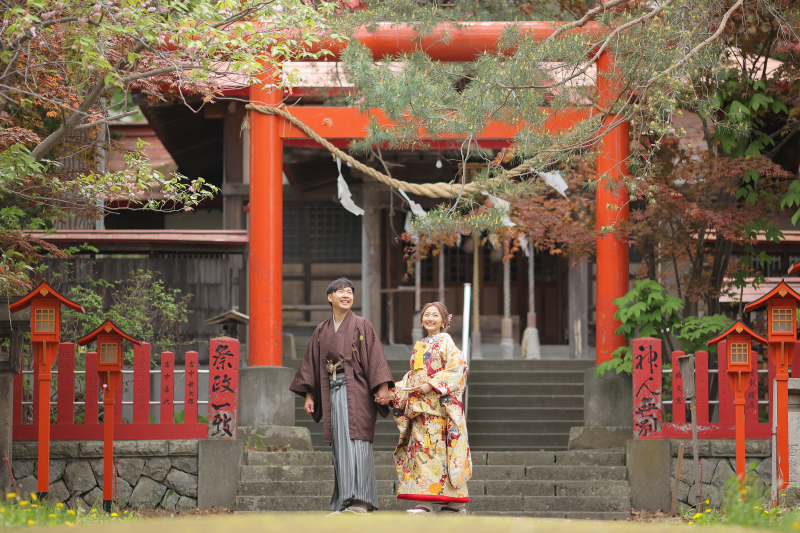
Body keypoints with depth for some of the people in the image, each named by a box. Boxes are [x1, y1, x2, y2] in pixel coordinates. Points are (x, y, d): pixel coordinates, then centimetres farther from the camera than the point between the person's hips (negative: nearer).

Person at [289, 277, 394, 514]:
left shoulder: (362, 326, 2)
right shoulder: (321, 331, 15)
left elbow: (375, 358, -5)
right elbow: (311, 363, 17)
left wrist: (383, 387, -15)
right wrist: (308, 395, 11)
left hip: (356, 390, -5)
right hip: (332, 391, 5)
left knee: (355, 441, -13)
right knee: (340, 445, 3)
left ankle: (360, 501, -17)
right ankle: (345, 502, 4)